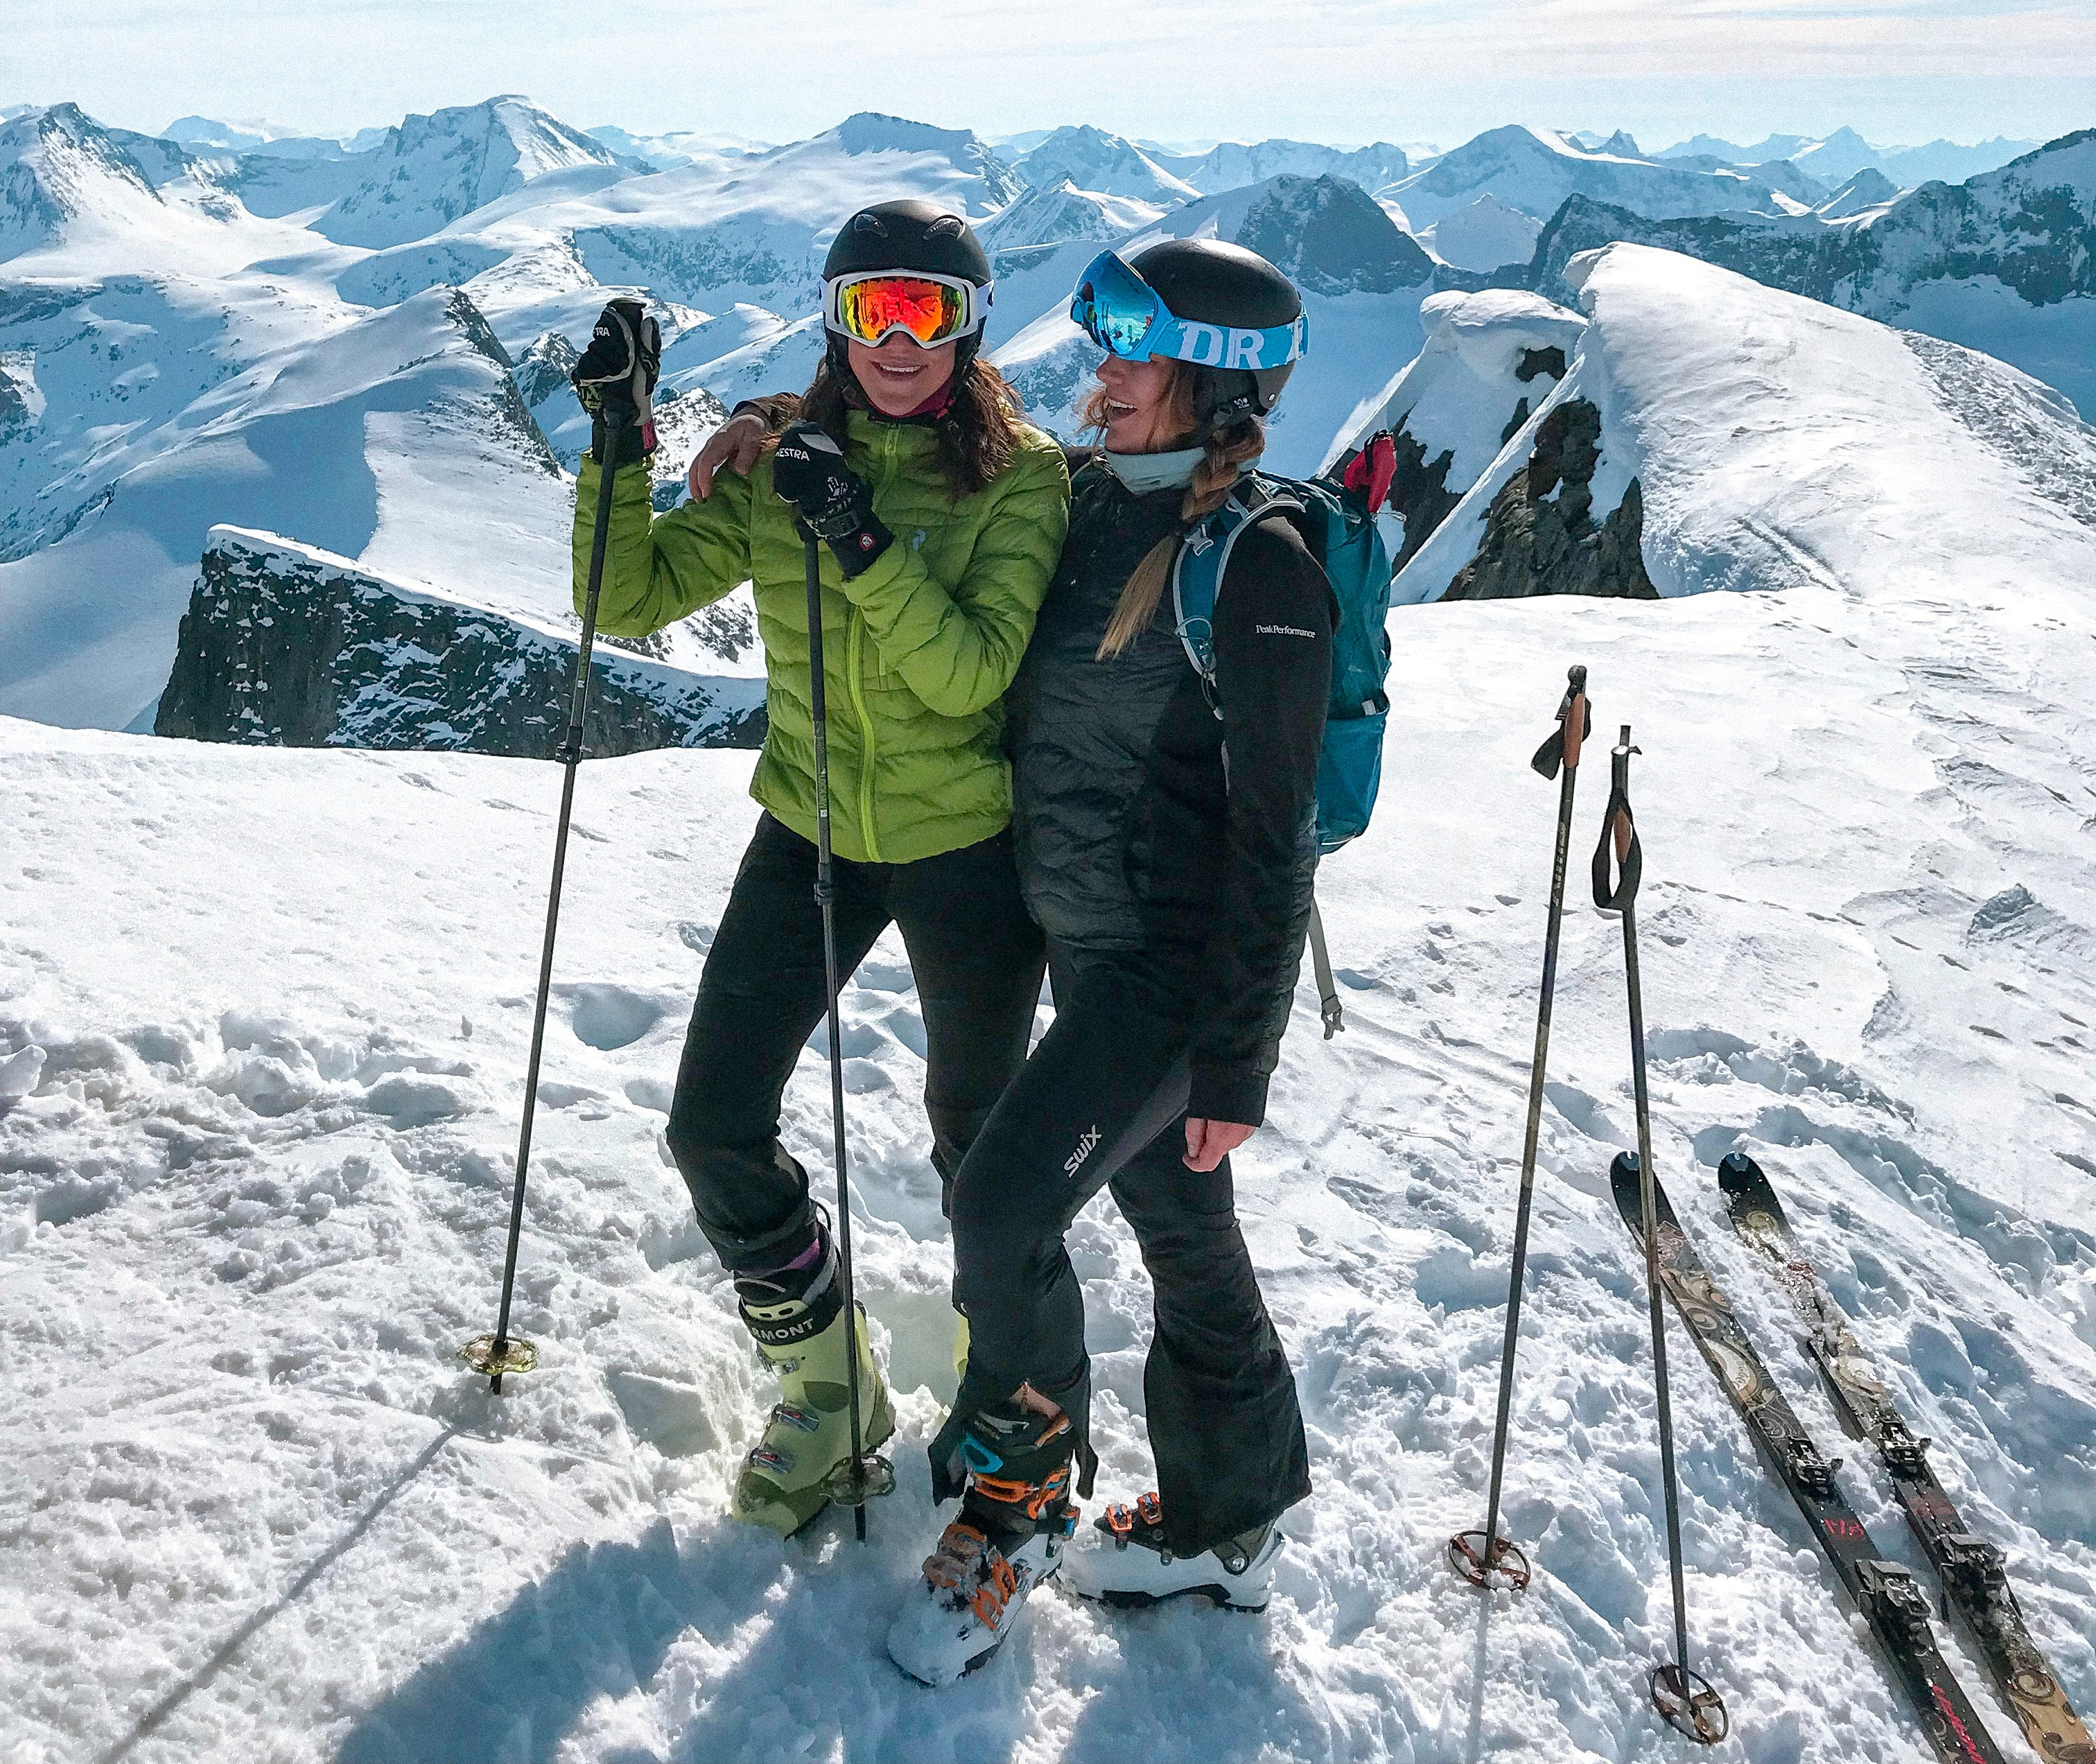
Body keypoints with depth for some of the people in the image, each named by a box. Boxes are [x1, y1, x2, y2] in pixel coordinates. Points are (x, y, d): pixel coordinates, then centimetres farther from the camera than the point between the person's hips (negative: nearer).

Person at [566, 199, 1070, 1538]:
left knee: (977, 1138, 12)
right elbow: (629, 601, -3)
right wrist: (620, 442, -15)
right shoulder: (774, 461, 0)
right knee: (714, 1126, 0)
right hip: (811, 830, 4)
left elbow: (974, 674, -21)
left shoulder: (1022, 476, -10)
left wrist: (865, 542, -31)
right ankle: (829, 1380, 23)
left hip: (966, 844, -3)